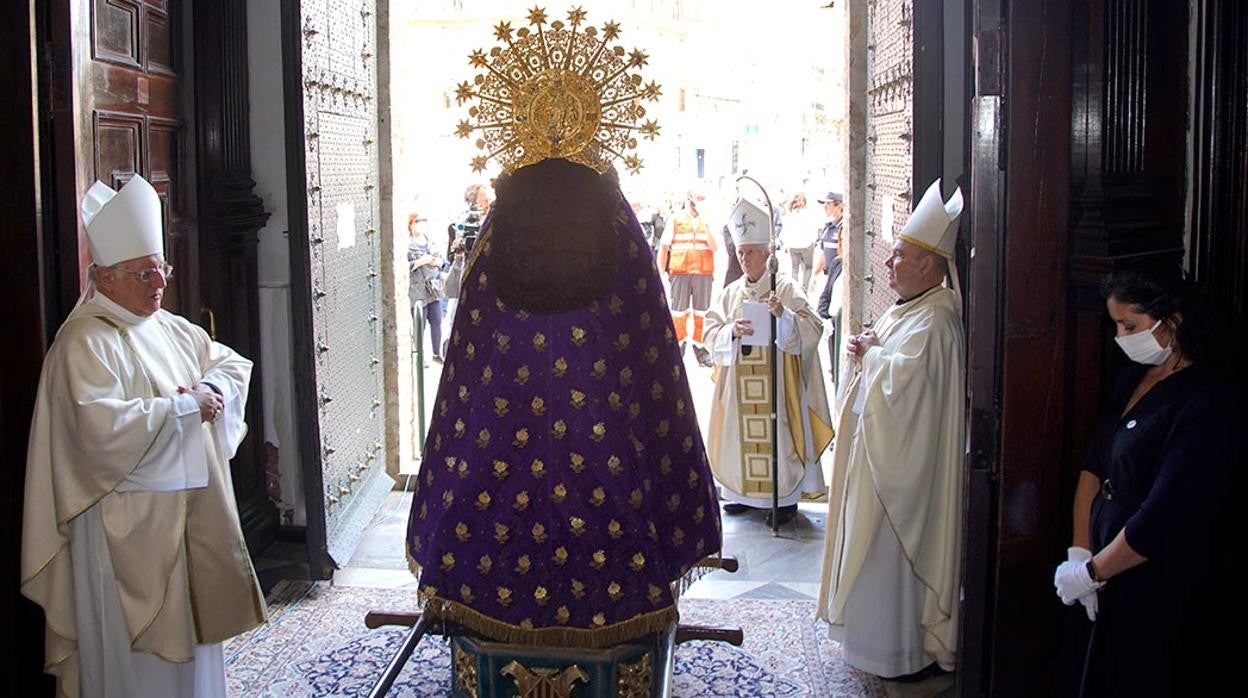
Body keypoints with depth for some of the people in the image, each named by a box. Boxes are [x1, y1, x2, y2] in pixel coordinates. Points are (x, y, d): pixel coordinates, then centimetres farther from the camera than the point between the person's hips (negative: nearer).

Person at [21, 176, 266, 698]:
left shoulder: (171, 329, 11)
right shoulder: (84, 342, -15)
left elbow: (234, 364, 18)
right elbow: (103, 426, -28)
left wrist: (211, 388, -4)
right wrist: (184, 406, -19)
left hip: (194, 511, 8)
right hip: (129, 523, -8)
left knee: (194, 627, 17)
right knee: (139, 655, 1)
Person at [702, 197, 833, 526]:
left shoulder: (786, 289, -4)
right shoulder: (730, 293, 9)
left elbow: (812, 329, -12)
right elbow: (711, 332, 4)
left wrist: (783, 315, -28)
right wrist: (732, 330, -16)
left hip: (775, 381, -4)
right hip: (739, 383, 4)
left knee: (776, 434, -2)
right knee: (742, 433, 7)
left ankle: (786, 497, 10)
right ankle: (744, 491, 21)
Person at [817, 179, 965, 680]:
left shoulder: (933, 321, -22)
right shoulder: (907, 309, 11)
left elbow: (899, 378, -31)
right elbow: (876, 371, 20)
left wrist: (873, 352, -13)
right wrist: (864, 350, -2)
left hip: (903, 460, -10)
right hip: (879, 450, 10)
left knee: (895, 545, 0)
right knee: (878, 543, 18)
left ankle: (909, 650, 13)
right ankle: (884, 634, 31)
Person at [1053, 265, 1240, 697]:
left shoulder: (1208, 405, -20)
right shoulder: (1134, 379, 6)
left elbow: (1164, 518, -24)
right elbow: (1094, 465, 5)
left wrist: (1091, 571, -14)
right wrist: (1080, 553, -4)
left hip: (1161, 595, -7)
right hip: (1109, 579, 8)